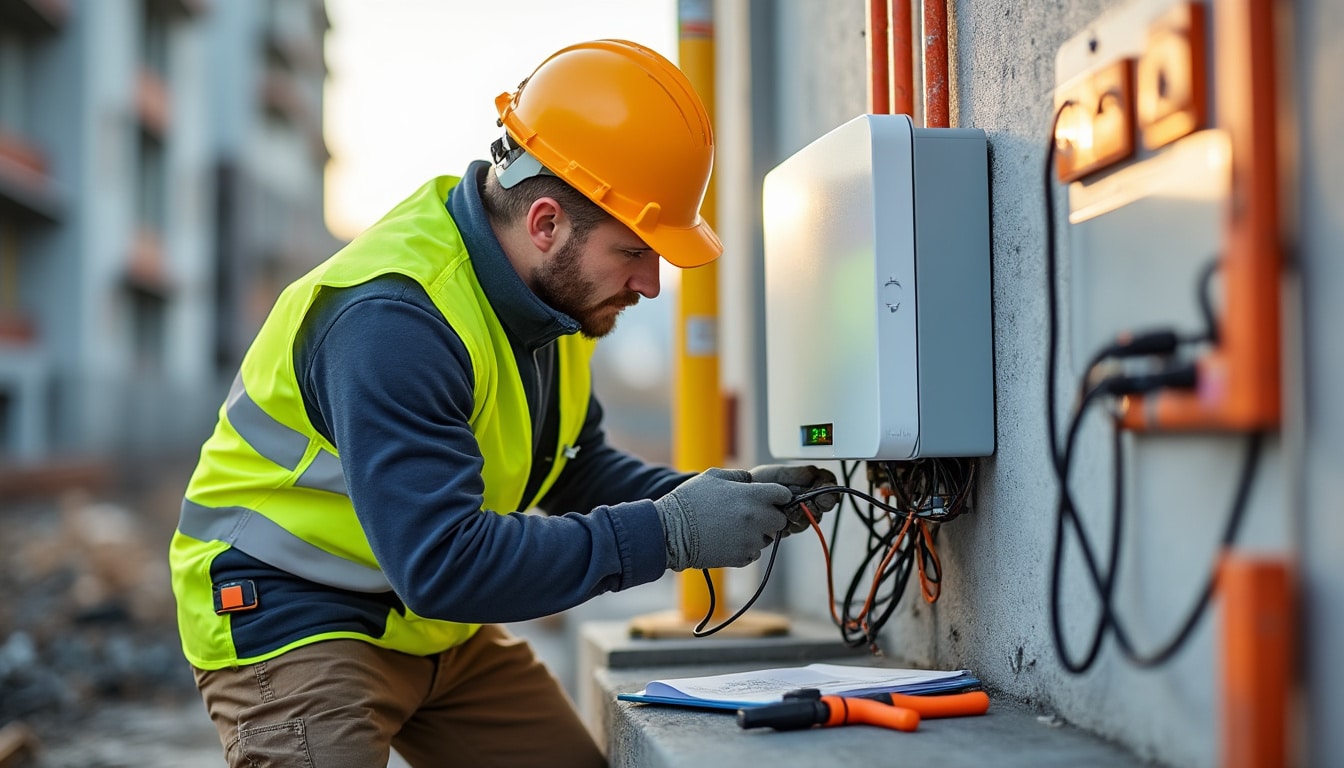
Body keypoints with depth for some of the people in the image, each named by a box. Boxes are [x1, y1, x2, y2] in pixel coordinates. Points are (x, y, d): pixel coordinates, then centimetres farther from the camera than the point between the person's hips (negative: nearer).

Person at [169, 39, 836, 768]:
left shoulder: (553, 290, -4)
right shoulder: (393, 322, -30)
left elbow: (574, 469, 6)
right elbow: (443, 565, -34)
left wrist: (710, 496, -11)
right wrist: (666, 533, -30)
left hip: (440, 628, 8)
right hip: (290, 617, -7)